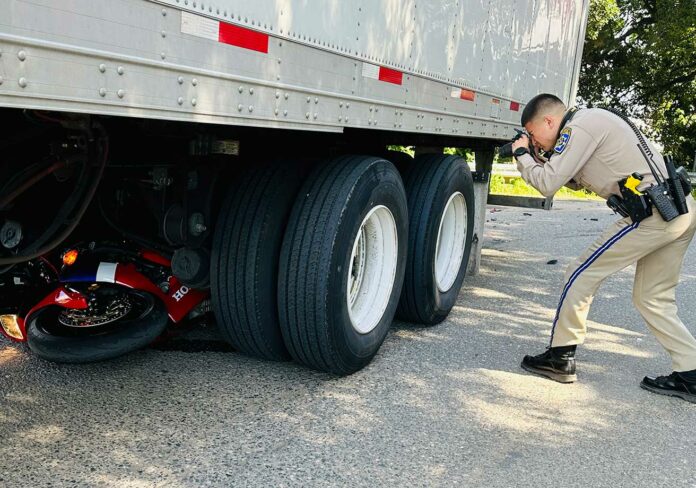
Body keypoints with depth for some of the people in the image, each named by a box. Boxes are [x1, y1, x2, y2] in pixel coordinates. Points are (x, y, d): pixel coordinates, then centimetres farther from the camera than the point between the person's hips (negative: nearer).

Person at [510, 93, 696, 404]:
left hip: (654, 213, -10)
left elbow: (548, 185, -12)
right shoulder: (592, 122, 20)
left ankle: (560, 357, 8)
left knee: (582, 274, -1)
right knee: (652, 299, 16)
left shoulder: (580, 127, -10)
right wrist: (535, 157, 17)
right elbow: (573, 181, 27)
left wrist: (522, 154, 4)